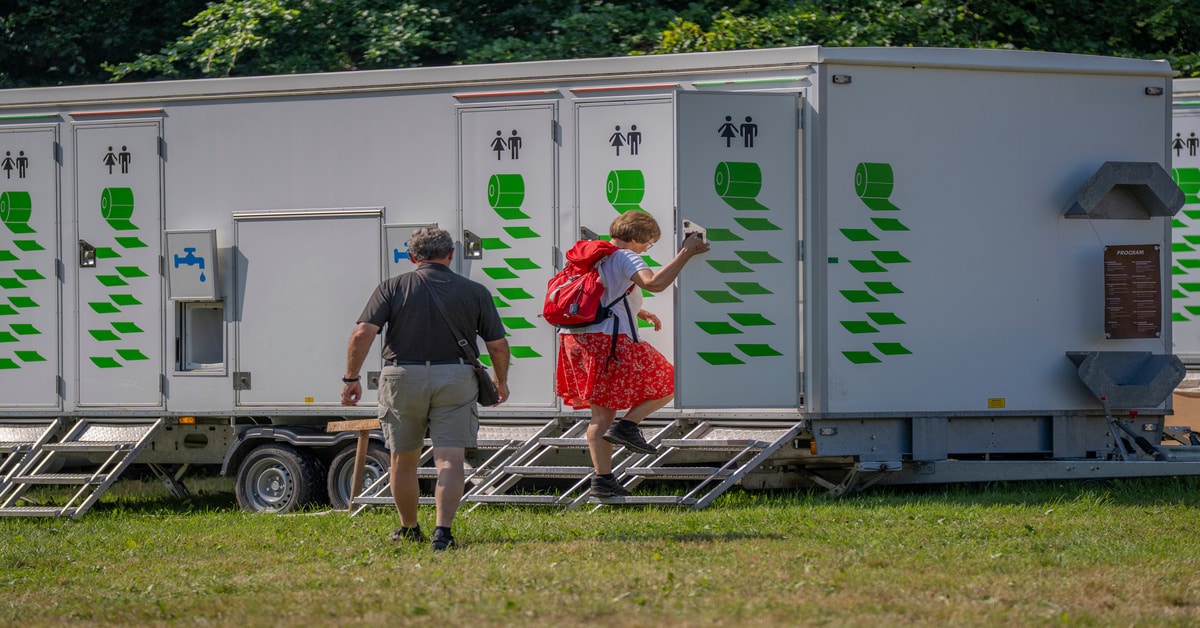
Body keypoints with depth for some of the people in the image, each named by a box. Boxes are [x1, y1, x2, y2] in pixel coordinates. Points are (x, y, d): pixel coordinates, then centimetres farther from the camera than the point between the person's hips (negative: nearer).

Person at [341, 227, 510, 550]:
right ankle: (443, 529, -20)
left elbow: (363, 334, -8)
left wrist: (351, 378, -1)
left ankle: (408, 529, 30)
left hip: (403, 378, 1)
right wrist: (501, 380, 22)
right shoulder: (474, 292, 4)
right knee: (450, 460, -3)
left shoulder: (393, 287, 3)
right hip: (455, 378, -1)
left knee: (403, 460, 17)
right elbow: (498, 344, 6)